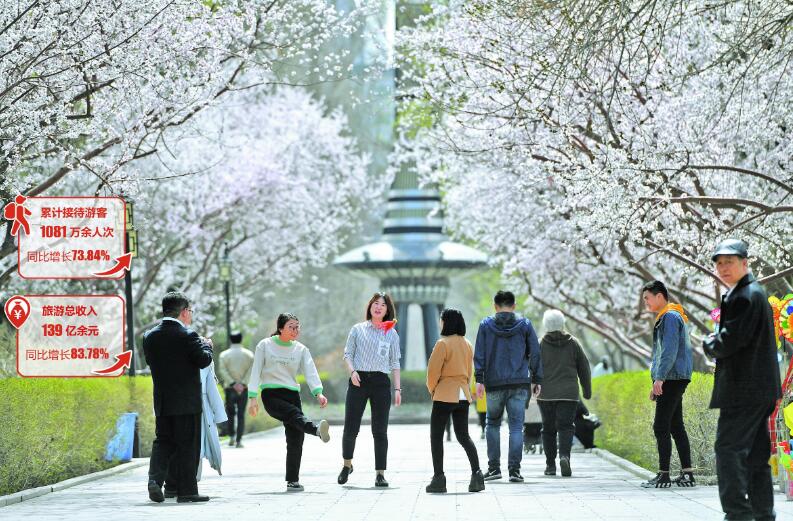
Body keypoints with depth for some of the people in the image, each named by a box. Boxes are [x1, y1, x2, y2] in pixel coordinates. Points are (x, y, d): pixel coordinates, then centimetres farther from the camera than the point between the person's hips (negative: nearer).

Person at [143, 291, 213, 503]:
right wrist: (206, 345, 9)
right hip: (187, 402, -5)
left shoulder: (149, 336, 3)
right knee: (187, 445, 2)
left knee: (162, 440, 13)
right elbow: (204, 361, -12)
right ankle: (186, 490, 5)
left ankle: (155, 478, -9)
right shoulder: (188, 336, -14)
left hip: (161, 401, 5)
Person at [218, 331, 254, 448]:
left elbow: (222, 370, -8)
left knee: (230, 413, 14)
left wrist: (233, 384, -12)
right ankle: (239, 440, -6)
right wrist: (243, 383, -12)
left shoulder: (224, 354, 3)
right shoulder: (249, 354, 4)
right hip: (244, 389, 0)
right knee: (241, 415, 2)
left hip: (229, 388, 0)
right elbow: (251, 370, -7)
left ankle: (231, 437, 1)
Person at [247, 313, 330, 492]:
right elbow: (256, 372, 3)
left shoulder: (301, 350, 10)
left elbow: (310, 372, -2)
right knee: (295, 413, -33)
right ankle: (317, 430, -63)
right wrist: (253, 398, -6)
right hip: (271, 395, -4)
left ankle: (293, 480, -4)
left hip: (292, 395, 4)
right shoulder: (265, 346, 4)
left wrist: (318, 392, -20)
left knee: (296, 437, -7)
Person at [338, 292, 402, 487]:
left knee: (380, 430, -2)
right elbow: (347, 354, 9)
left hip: (381, 381, 1)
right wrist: (352, 371, -10)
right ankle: (347, 465, 21)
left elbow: (395, 363, 12)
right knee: (350, 428, -2)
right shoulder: (358, 329, 9)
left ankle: (380, 473, 2)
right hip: (359, 380, 0)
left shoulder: (391, 333, 11)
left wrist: (397, 388, 5)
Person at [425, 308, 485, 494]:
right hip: (463, 395, 7)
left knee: (436, 436, 2)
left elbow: (433, 371, -13)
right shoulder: (467, 345, 10)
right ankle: (476, 473, -3)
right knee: (463, 436, 12)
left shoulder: (443, 344, -13)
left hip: (444, 395, -7)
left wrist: (432, 389, 4)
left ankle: (438, 478, -1)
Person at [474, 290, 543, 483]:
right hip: (519, 383, 0)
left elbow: (479, 354, -2)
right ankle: (514, 469, -7)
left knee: (493, 424, 15)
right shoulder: (525, 325, 4)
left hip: (494, 383, 0)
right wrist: (537, 380, 9)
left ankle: (494, 467, 9)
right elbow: (535, 354, 4)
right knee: (516, 426, 0)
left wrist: (479, 380, -2)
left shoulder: (486, 325, 3)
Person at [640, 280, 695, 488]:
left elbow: (669, 350, -20)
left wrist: (659, 377, -25)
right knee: (676, 426, 10)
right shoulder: (668, 317, 22)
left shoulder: (670, 317, -10)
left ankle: (663, 475, -11)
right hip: (672, 380, 11)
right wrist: (657, 383, 27)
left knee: (661, 427, -10)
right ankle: (687, 474, 10)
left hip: (671, 378, -11)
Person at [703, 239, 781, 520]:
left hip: (743, 389, -11)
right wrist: (716, 342, 10)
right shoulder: (756, 293, 19)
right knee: (756, 452, 13)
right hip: (760, 389, 11)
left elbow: (729, 342, -20)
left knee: (728, 448, -11)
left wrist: (709, 344, -1)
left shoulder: (744, 297, -15)